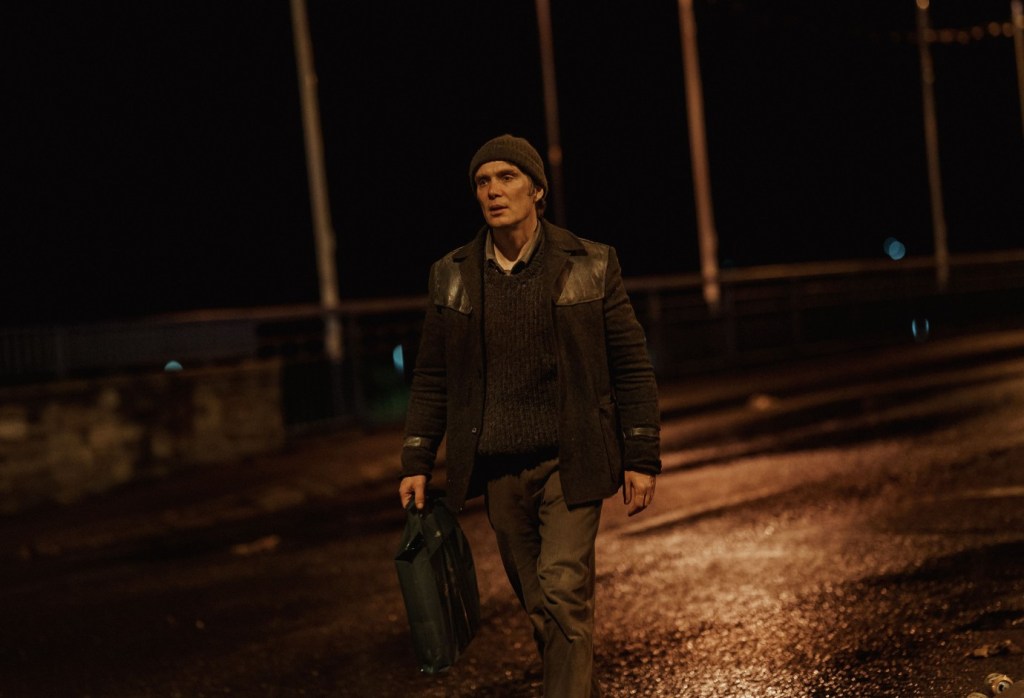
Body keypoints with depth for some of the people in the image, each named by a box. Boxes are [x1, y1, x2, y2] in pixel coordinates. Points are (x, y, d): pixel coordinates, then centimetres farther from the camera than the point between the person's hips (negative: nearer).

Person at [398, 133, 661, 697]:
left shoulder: (591, 265, -2)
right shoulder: (451, 276, 5)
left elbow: (631, 365, 1)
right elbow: (431, 377, 11)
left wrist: (642, 459, -2)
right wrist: (417, 462, 5)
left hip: (570, 461, -3)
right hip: (497, 469, 3)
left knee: (564, 592, -14)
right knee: (538, 606, 9)